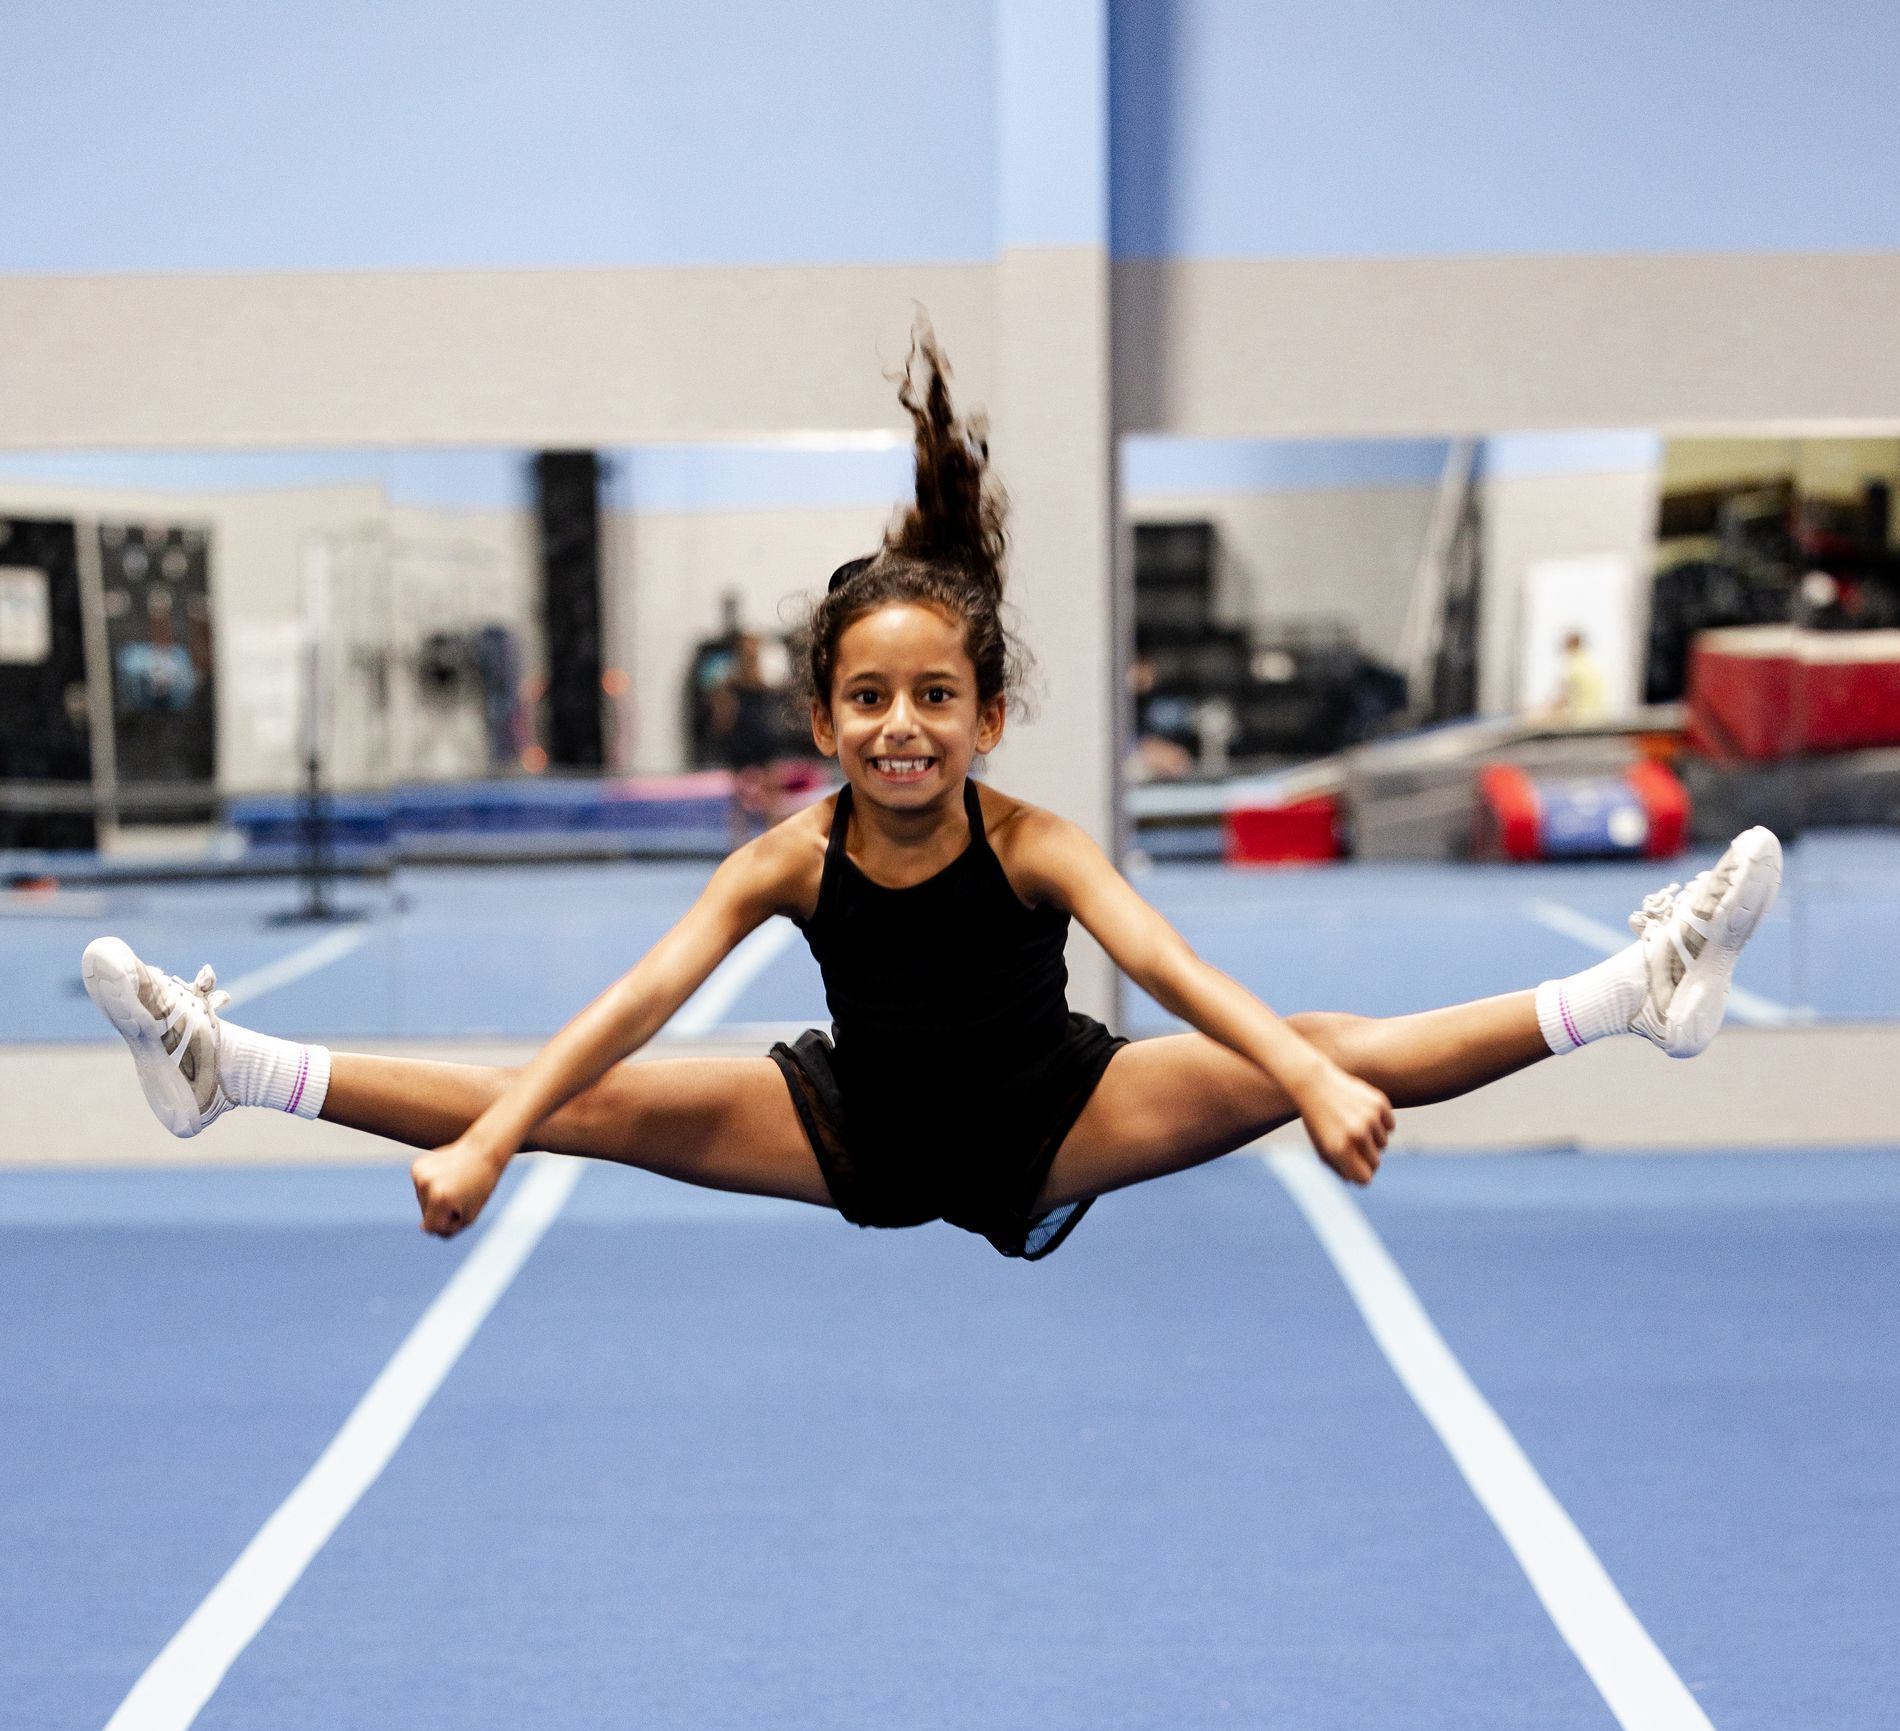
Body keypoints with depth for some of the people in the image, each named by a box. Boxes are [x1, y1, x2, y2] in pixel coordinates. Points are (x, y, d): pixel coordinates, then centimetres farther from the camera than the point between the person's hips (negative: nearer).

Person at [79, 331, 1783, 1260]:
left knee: (1318, 1060, -19)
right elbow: (639, 1000, -27)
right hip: (860, 1134, 2)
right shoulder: (792, 855, -19)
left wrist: (1320, 1083, -51)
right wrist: (489, 1136, -36)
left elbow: (1173, 966, -38)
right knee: (603, 1105, -9)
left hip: (1049, 1124, -2)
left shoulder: (1033, 843, -24)